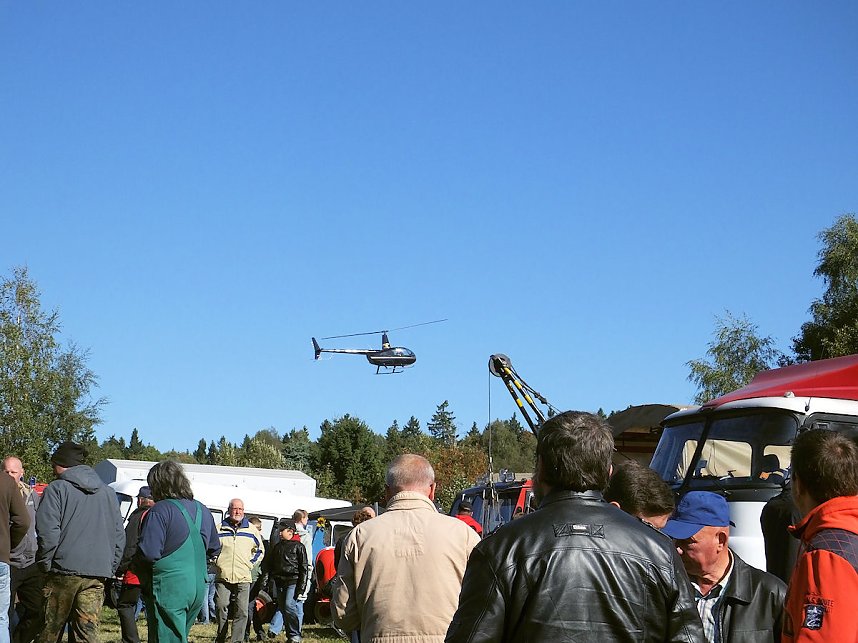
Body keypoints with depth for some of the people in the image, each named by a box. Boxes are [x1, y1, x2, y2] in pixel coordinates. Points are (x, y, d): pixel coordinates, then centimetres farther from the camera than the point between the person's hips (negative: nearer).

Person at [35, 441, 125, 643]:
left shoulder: (56, 489, -1)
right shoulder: (108, 492, 17)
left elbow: (47, 532, -11)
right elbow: (119, 536, 17)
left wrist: (45, 564, 0)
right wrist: (109, 569, 19)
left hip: (64, 571, -4)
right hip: (97, 575, 4)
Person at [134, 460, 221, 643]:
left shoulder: (160, 511, -13)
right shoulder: (202, 511, 12)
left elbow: (148, 553, -21)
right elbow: (214, 549, 21)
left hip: (168, 589, -7)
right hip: (198, 588, 7)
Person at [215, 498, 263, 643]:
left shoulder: (251, 529, 9)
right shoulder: (219, 528, 4)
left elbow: (260, 549, 22)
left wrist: (251, 563, 10)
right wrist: (216, 562, 5)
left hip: (243, 578, 1)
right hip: (223, 577, -1)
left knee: (242, 612, -6)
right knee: (221, 609, 0)